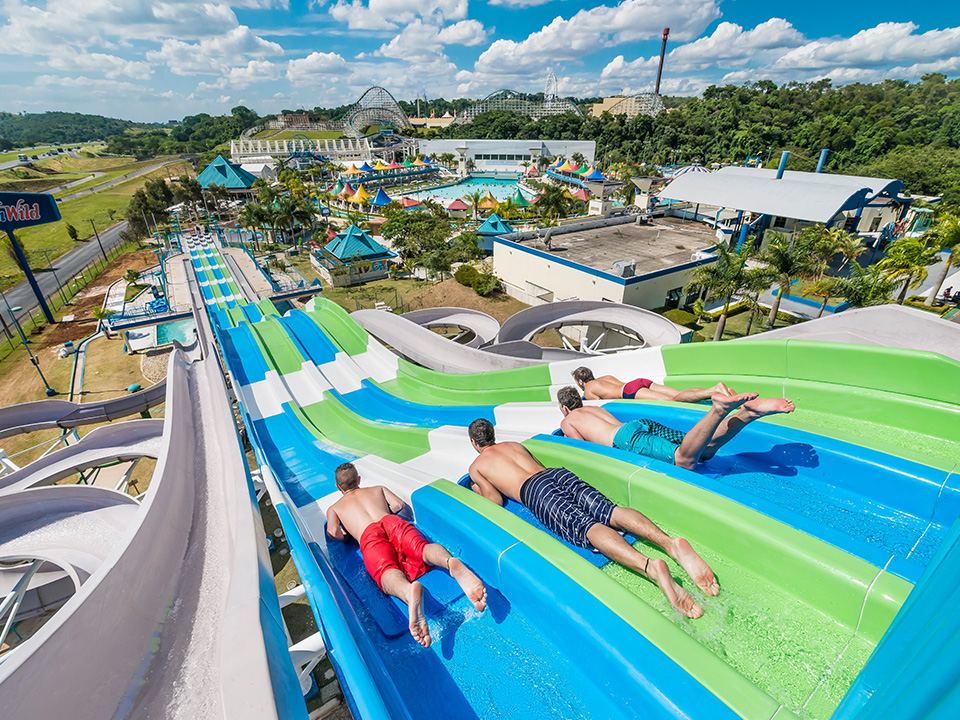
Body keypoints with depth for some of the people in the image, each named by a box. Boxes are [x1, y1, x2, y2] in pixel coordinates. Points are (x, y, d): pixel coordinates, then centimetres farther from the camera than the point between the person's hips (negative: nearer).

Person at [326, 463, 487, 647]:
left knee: (386, 571, -30)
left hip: (369, 535, -2)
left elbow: (334, 533, 14)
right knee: (423, 548, -24)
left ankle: (409, 591, -67)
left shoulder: (333, 509, 33)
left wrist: (344, 535, 35)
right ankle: (452, 563, -60)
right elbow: (399, 504, 27)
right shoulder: (378, 489, 38)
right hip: (393, 522, 2)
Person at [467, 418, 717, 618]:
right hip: (559, 472, 6)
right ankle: (671, 543, -40)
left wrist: (479, 491, 36)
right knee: (610, 511, -14)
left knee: (585, 526, -27)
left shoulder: (475, 467, 23)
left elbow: (497, 501, 15)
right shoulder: (514, 444, 38)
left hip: (534, 491, -5)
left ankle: (650, 566, -52)